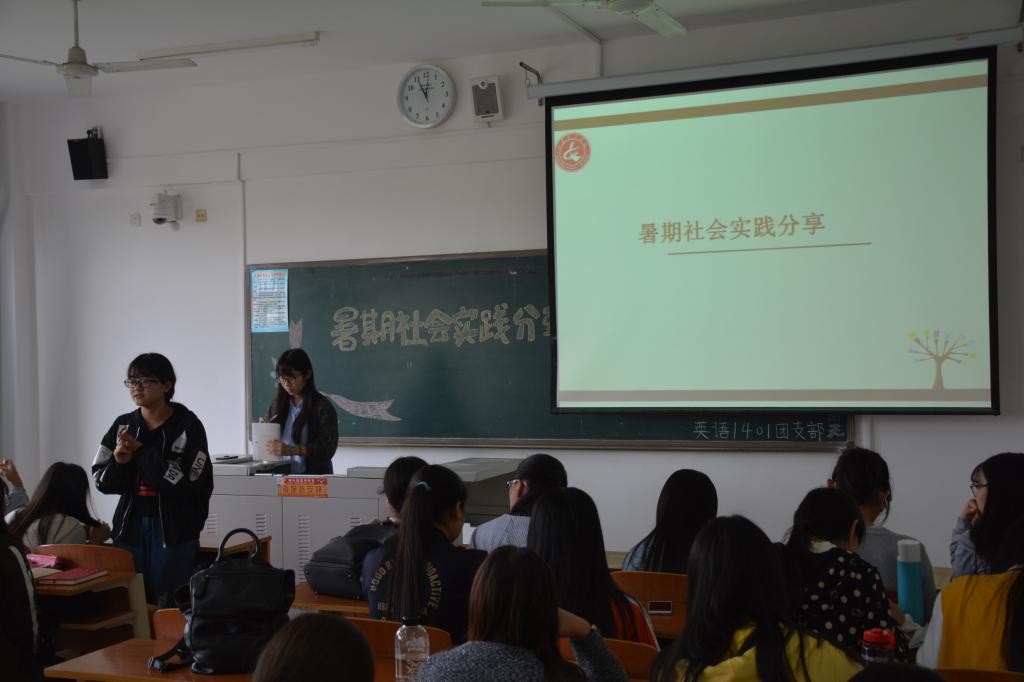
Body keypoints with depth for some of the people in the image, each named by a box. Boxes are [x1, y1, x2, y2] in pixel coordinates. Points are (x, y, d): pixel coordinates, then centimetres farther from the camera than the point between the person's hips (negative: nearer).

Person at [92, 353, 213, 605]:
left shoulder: (188, 426, -7)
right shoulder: (123, 425, 8)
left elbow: (187, 482, -17)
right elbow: (102, 481, 10)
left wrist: (141, 451, -15)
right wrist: (119, 462, -12)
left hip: (174, 529, -4)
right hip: (130, 526, 4)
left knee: (168, 603, -2)